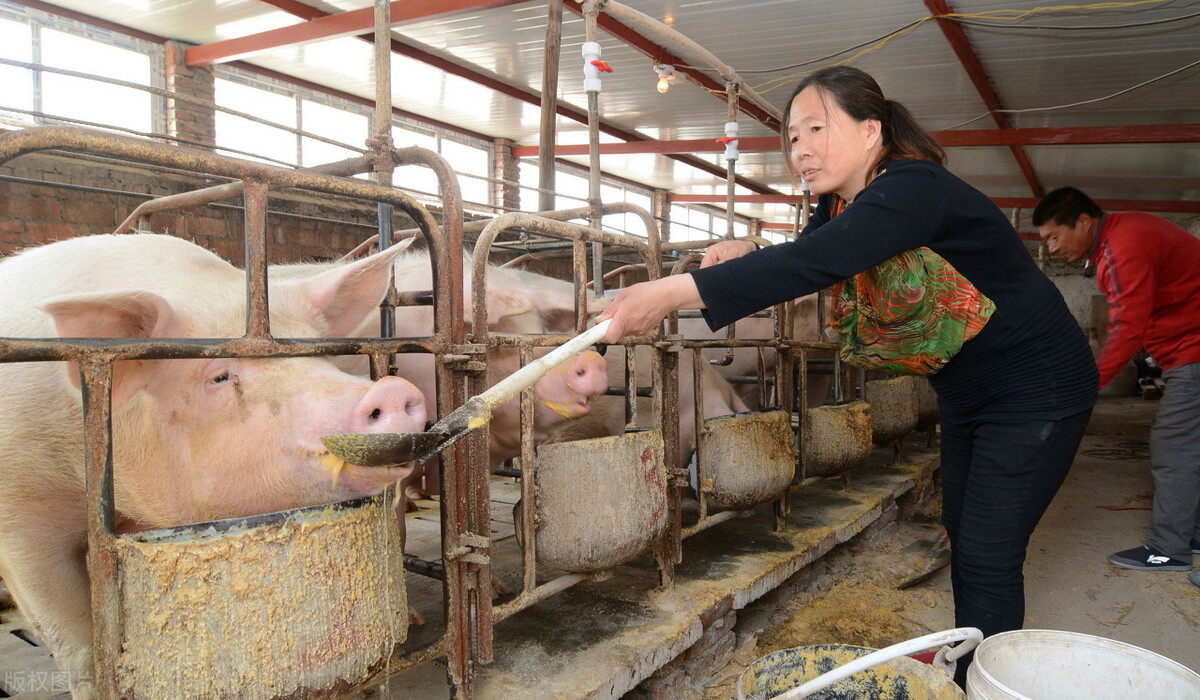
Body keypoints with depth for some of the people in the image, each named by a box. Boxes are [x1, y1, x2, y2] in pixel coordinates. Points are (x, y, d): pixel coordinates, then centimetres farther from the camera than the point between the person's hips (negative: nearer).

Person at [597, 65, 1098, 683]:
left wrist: (673, 292, -51)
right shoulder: (843, 203, -2)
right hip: (964, 390, 9)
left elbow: (816, 263, -45)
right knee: (962, 534, 18)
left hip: (1036, 389, -9)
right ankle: (965, 661, 35)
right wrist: (748, 254, -16)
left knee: (987, 556, -6)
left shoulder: (914, 190, -30)